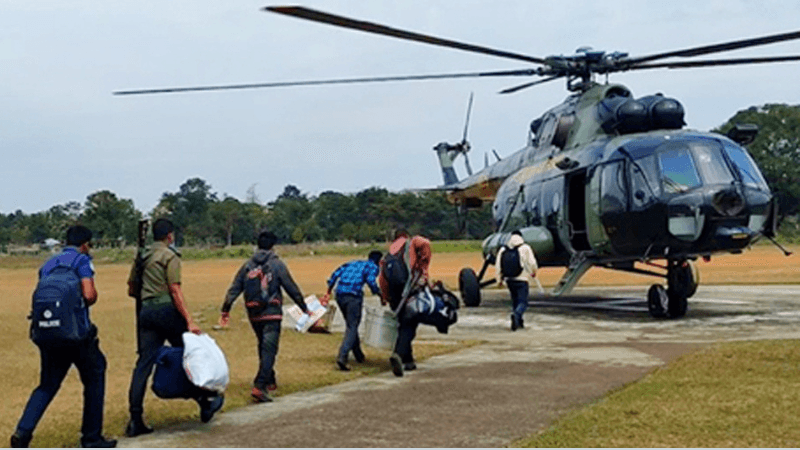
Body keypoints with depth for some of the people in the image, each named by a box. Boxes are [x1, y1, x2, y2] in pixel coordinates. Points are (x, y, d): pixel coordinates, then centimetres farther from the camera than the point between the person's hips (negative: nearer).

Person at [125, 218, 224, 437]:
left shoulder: (142, 257, 17)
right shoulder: (169, 256, -3)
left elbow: (131, 290, 21)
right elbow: (175, 290, -13)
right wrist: (190, 321, -17)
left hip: (145, 311, 6)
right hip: (166, 310, -6)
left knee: (144, 363, 2)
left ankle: (135, 420, -2)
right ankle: (205, 400, 16)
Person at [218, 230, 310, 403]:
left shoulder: (247, 265, 7)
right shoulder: (277, 264, -4)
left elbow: (234, 289, 5)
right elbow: (292, 288, -2)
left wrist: (225, 310, 11)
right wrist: (304, 308, 8)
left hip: (253, 315, 5)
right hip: (271, 314, -5)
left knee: (264, 348, 21)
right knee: (269, 350, -7)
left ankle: (270, 382, 31)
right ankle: (259, 387, -19)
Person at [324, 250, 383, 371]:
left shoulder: (351, 264, 27)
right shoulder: (373, 267, 9)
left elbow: (335, 274, 17)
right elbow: (371, 281, -10)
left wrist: (328, 292, 17)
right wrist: (380, 294, 0)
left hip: (340, 295, 7)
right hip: (353, 296, -6)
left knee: (351, 325, 21)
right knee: (352, 328, -3)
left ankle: (359, 356, 33)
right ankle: (342, 357, -19)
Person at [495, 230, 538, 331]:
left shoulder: (503, 249, 5)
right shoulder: (525, 248, -5)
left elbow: (498, 266, 5)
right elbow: (532, 263, -5)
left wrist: (500, 279, 16)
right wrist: (533, 272, 15)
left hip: (509, 280, 4)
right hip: (521, 280, -4)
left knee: (515, 300, 21)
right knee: (523, 302, -2)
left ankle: (519, 321, 24)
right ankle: (516, 314, -32)